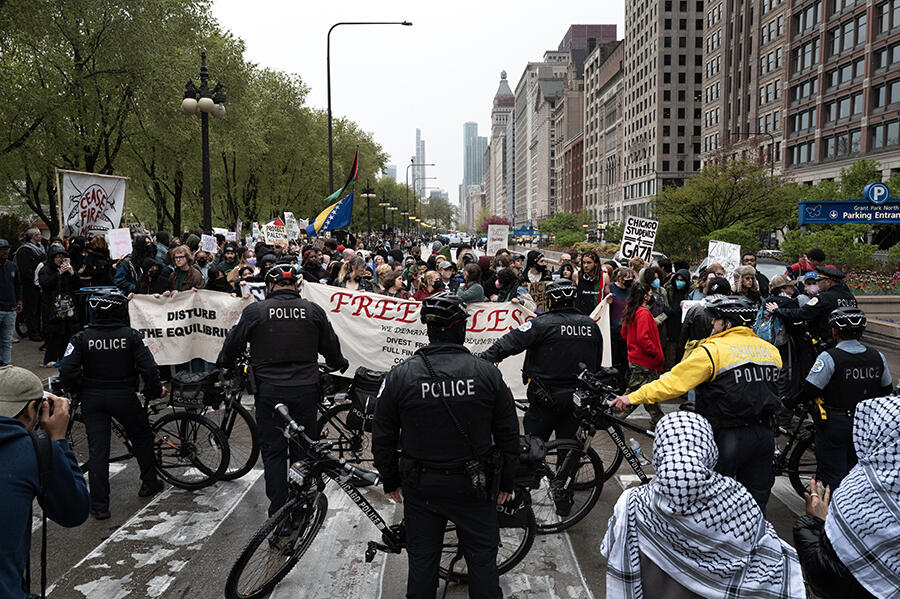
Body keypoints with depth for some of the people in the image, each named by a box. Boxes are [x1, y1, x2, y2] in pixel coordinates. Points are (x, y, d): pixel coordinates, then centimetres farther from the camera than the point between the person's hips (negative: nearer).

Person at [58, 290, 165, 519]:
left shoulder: (82, 337, -7)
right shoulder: (131, 335, -10)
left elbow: (67, 372, -13)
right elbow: (149, 368, -14)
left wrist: (81, 390, 6)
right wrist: (155, 391, 2)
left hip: (93, 398, 1)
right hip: (124, 397, -1)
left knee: (97, 449, 6)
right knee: (142, 438, 21)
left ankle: (99, 505, 8)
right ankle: (149, 484, 32)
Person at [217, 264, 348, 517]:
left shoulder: (255, 311, -3)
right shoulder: (314, 311, 2)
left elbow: (233, 345, 6)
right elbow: (330, 346, 12)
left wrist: (223, 365, 27)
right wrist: (340, 364, 33)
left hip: (269, 392, -1)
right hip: (305, 390, 2)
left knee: (273, 451, 8)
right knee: (304, 450, 13)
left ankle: (278, 511, 11)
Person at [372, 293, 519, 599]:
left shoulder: (400, 375, -10)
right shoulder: (487, 373, -10)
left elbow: (383, 438, -3)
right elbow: (508, 435, -3)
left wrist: (391, 481, 11)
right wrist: (505, 482, 9)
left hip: (420, 486, 1)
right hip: (473, 486, 0)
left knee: (422, 558, 16)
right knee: (482, 557, 16)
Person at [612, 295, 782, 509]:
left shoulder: (712, 350, -12)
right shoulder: (772, 350, 8)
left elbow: (673, 382, -15)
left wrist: (634, 397, -9)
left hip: (729, 438, -6)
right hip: (764, 436, 6)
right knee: (755, 503, 17)